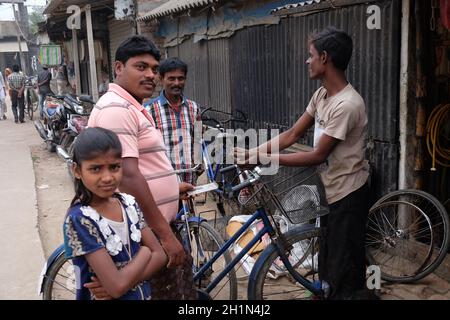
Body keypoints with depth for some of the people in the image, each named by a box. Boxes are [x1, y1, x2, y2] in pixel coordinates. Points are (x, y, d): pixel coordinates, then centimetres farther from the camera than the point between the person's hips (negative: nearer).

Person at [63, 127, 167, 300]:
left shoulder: (129, 203, -8)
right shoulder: (79, 219, -25)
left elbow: (160, 255, -9)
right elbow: (117, 286, -28)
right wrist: (144, 252, -14)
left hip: (143, 294, 5)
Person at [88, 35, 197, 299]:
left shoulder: (132, 108, 16)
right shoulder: (116, 109, -18)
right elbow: (128, 177, -26)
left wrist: (170, 187, 27)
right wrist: (165, 235, -25)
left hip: (156, 224, 10)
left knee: (183, 269, 20)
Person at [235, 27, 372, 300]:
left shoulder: (347, 104, -25)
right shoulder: (321, 95, 4)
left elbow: (318, 155, -23)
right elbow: (293, 135, 6)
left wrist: (266, 159, -21)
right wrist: (253, 153, -4)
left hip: (348, 195, -9)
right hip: (331, 191, 9)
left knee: (345, 276, 3)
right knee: (328, 263, 22)